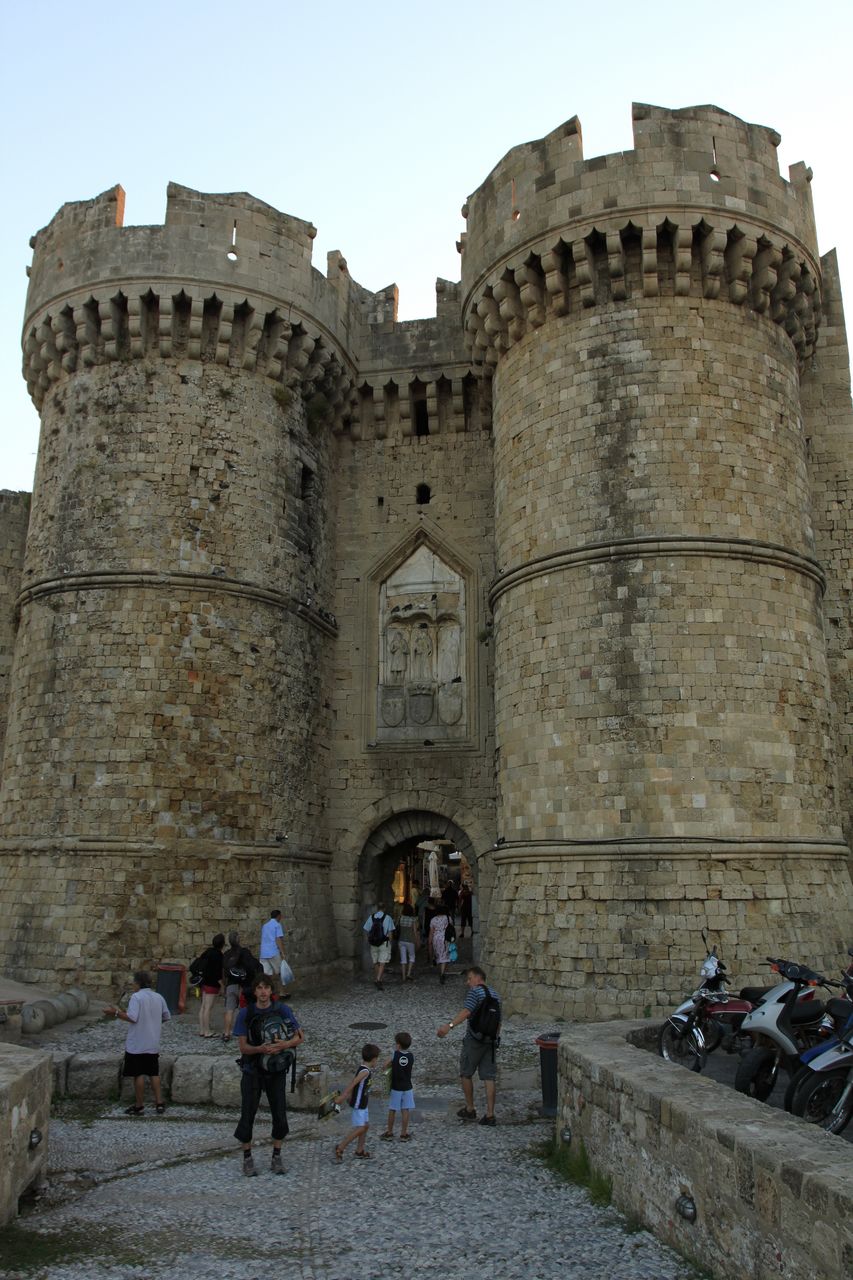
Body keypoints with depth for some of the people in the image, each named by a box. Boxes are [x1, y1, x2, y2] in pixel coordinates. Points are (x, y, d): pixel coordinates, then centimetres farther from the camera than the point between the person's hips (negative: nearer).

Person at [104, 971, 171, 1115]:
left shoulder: (136, 997, -13)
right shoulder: (159, 997, 5)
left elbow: (132, 1017, -22)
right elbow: (166, 1017, 9)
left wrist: (116, 1012, -14)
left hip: (137, 1045, -6)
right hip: (153, 1044, 6)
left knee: (138, 1075, 4)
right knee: (154, 1073, 13)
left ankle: (139, 1106, 11)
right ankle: (159, 1103, 11)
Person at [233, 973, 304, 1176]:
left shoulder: (283, 1010, -6)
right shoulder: (245, 1013, -8)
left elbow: (300, 1037, -3)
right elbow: (243, 1047, -9)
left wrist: (285, 1044, -24)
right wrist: (261, 1049, -28)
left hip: (276, 1070, 1)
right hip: (252, 1070, -1)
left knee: (279, 1114, 5)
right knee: (248, 1114, 3)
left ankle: (276, 1157, 22)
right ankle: (247, 1158, 21)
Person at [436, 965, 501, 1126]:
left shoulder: (474, 991, -10)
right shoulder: (495, 994, 14)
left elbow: (466, 1011, -27)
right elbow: (498, 1021, 17)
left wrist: (450, 1025, -38)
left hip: (474, 1039, -6)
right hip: (490, 1040, 6)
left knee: (466, 1074, 11)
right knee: (489, 1078, 6)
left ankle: (470, 1109, 19)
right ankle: (490, 1114, 3)